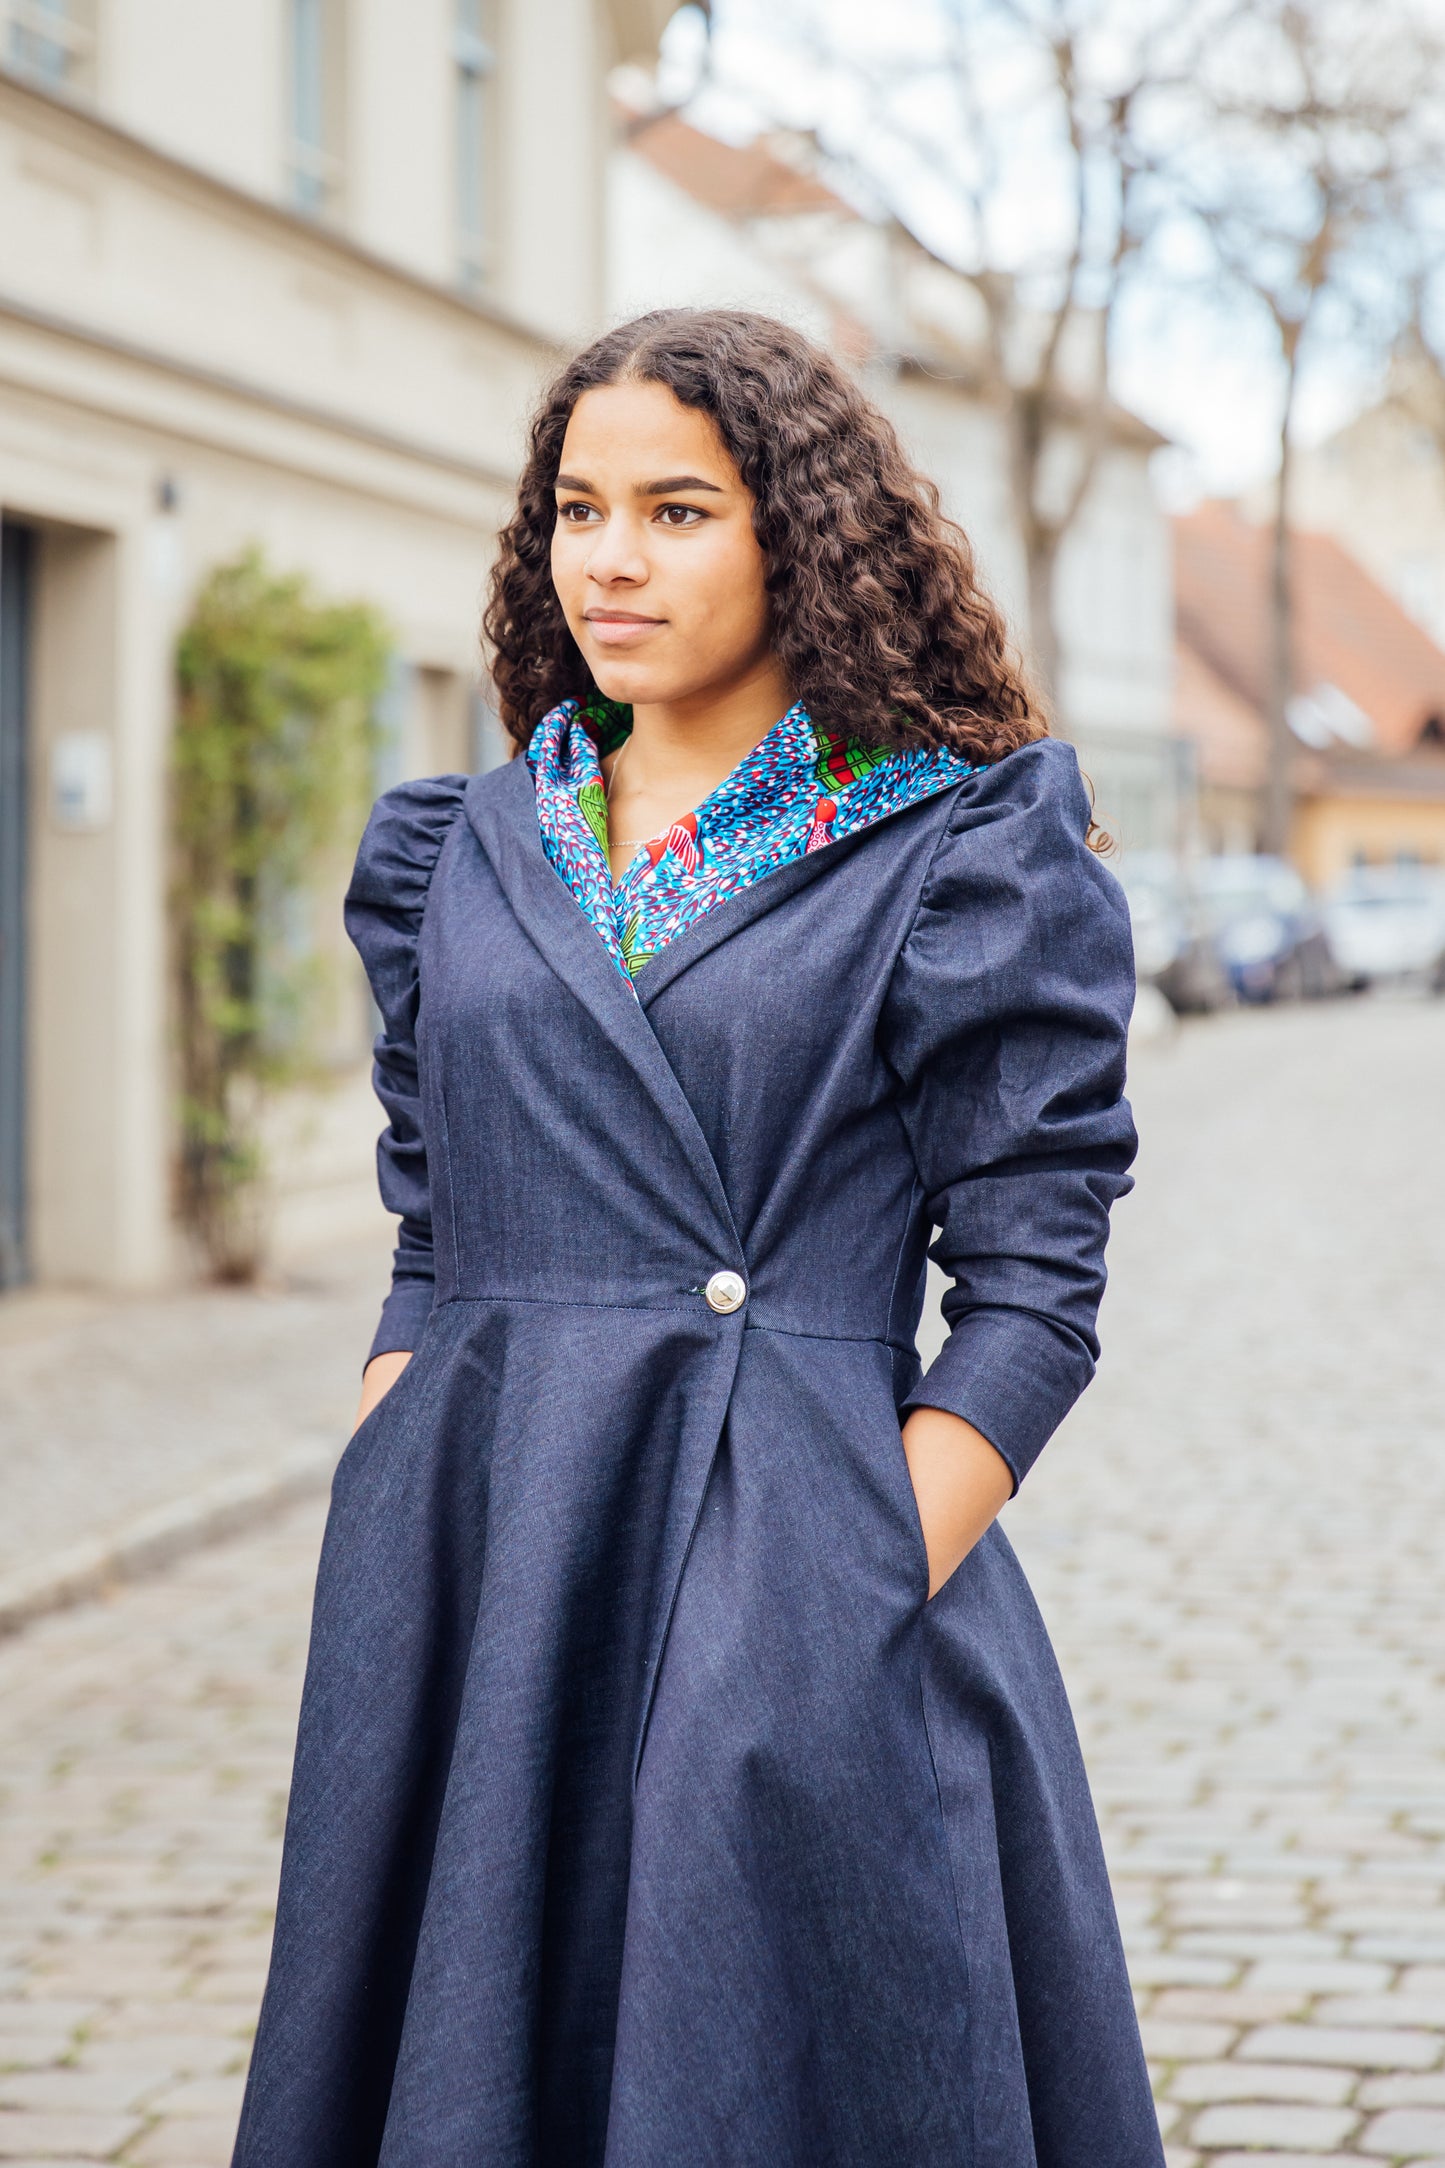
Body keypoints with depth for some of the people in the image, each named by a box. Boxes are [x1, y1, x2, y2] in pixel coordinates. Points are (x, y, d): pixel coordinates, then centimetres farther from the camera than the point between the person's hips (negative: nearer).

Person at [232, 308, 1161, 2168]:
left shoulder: (959, 857, -2)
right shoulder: (467, 852, 12)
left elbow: (1033, 1292, -5)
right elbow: (428, 1260, 15)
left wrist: (854, 1611, -14)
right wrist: (383, 1572, 2)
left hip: (788, 1554, -4)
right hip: (474, 1588, 4)